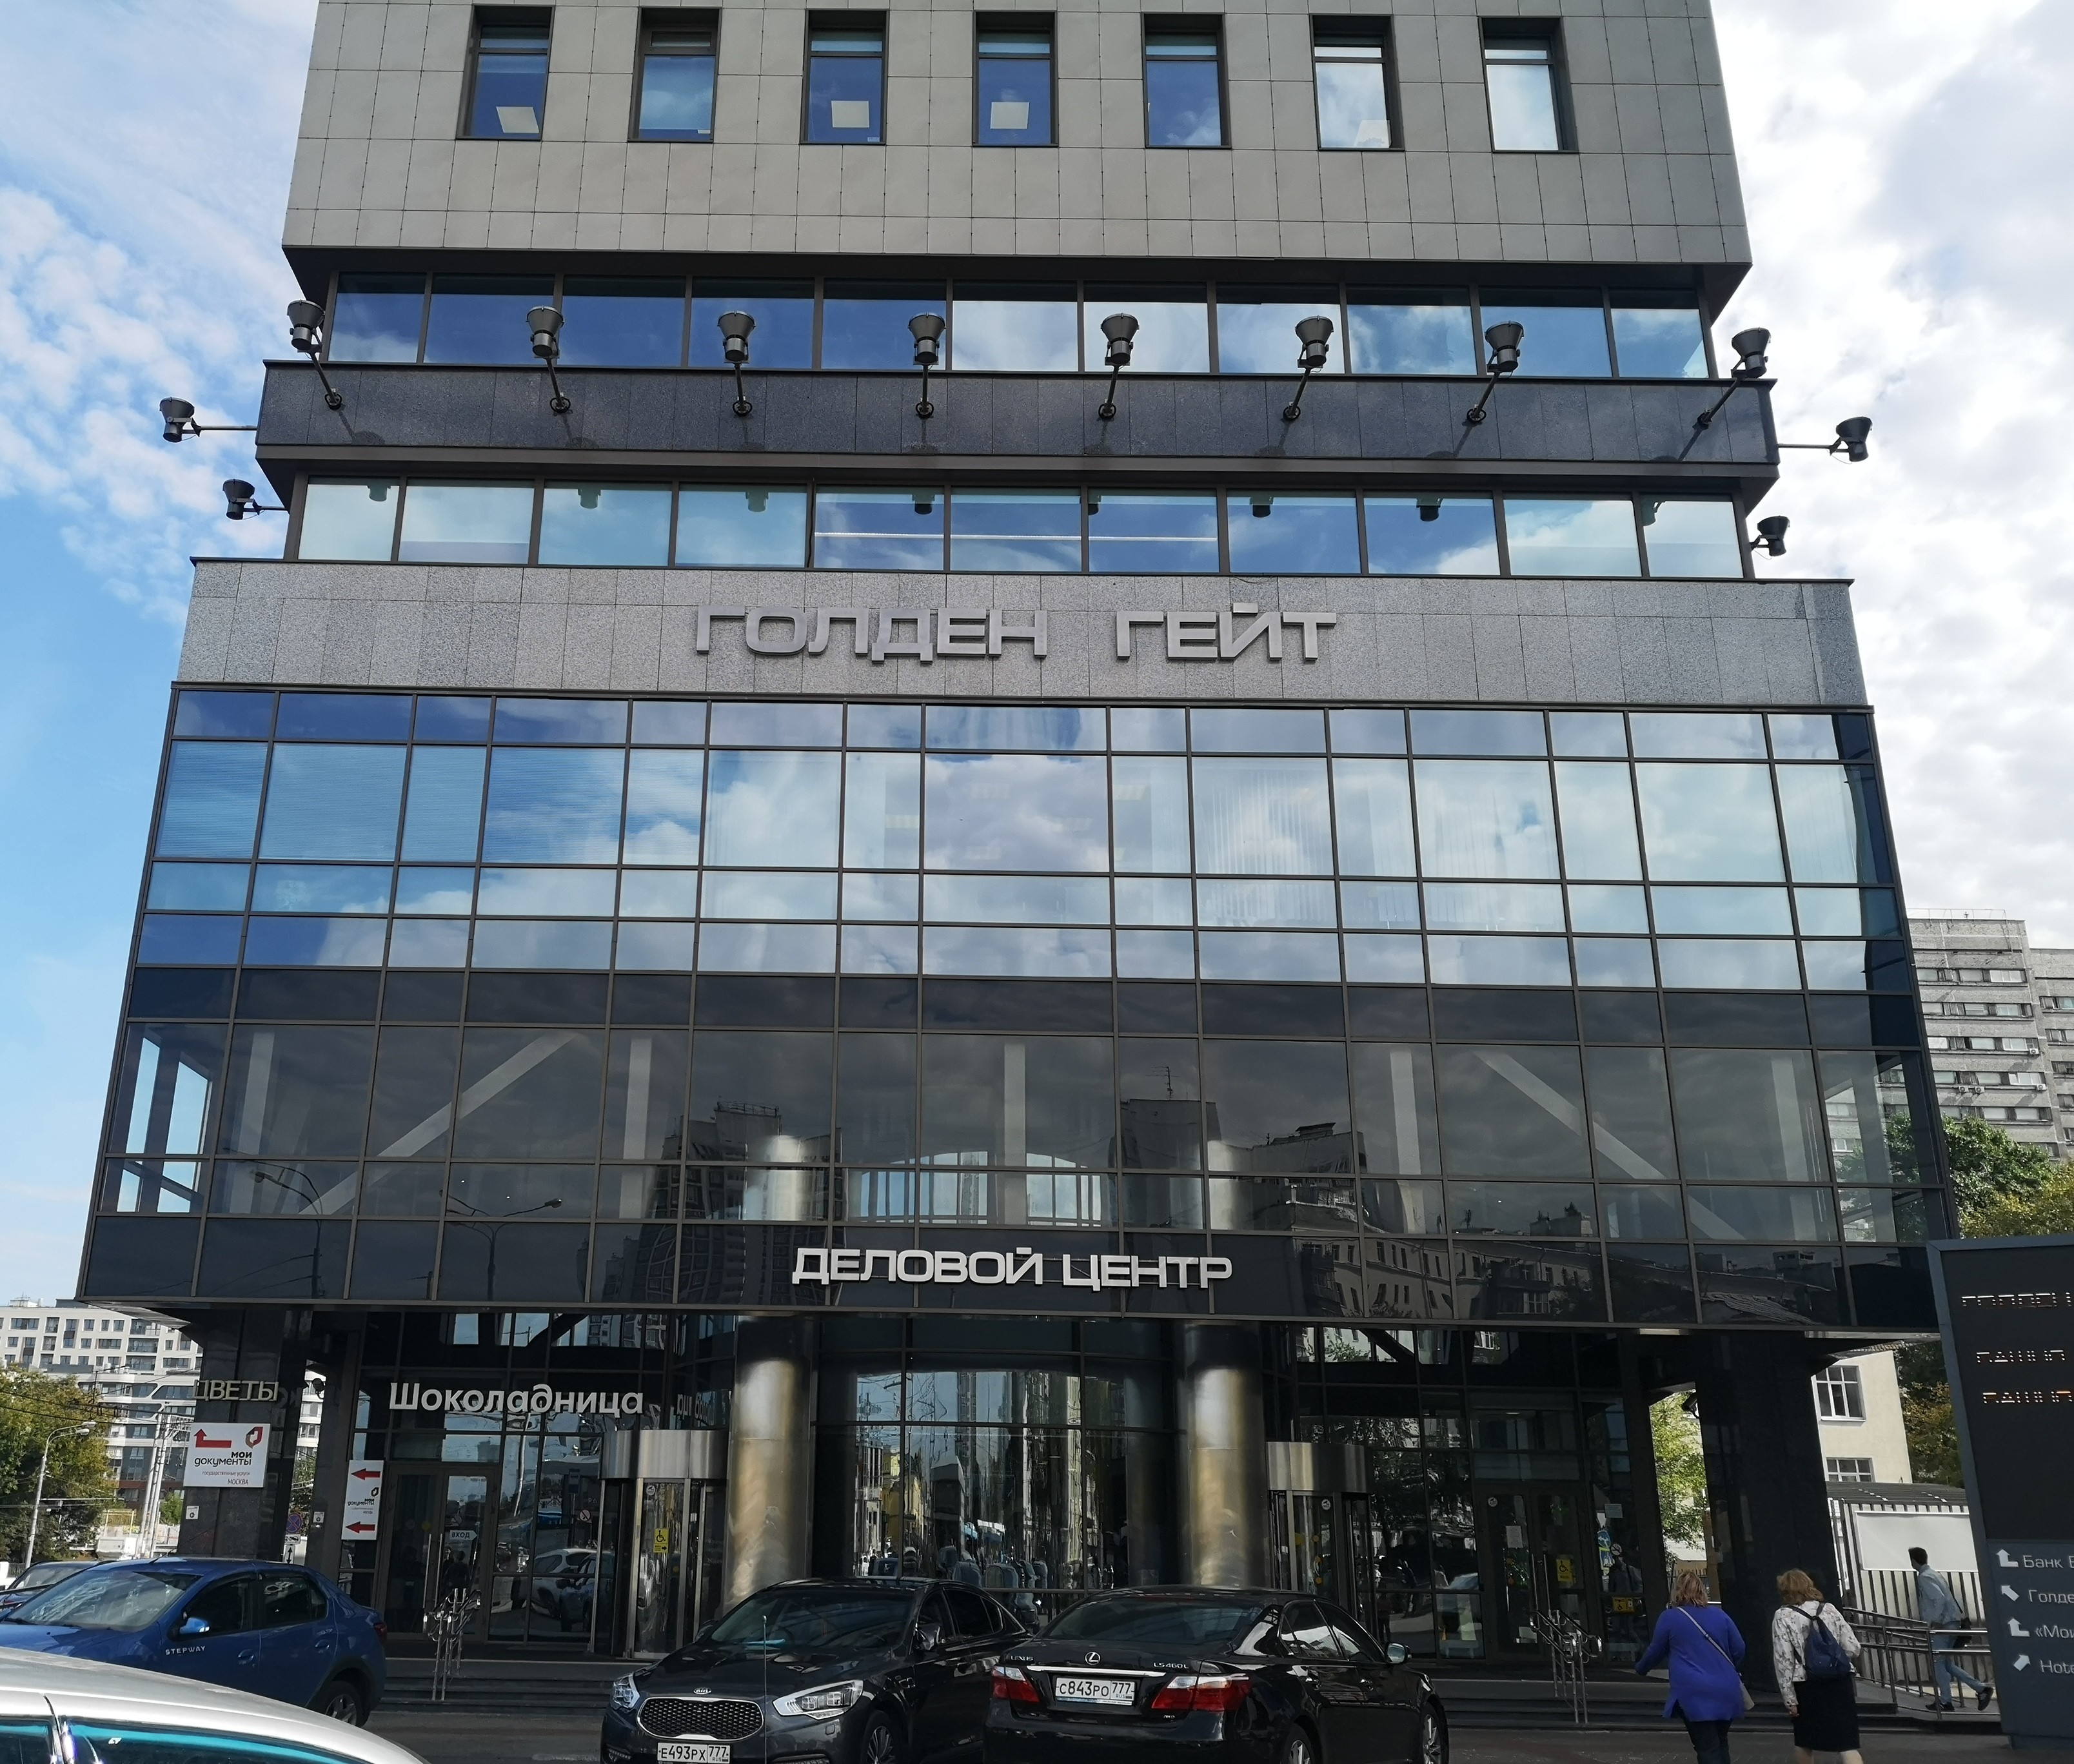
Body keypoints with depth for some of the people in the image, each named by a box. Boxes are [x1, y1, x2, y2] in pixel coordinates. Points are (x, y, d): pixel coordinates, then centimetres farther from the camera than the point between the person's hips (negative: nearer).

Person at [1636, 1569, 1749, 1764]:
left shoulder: (1669, 1618, -1)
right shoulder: (1720, 1615, 8)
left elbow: (1655, 1652, 10)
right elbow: (1739, 1649, 13)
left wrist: (1640, 1670, 31)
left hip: (1695, 1695, -4)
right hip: (1726, 1691, 5)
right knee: (1721, 1744, 18)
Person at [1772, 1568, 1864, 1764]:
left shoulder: (1782, 1616, -2)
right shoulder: (1829, 1609, 6)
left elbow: (1783, 1660, -8)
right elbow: (1853, 1649, 3)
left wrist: (1789, 1697, -3)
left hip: (1808, 1687, -2)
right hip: (1840, 1683, 2)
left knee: (1804, 1743, 19)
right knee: (1848, 1745, -1)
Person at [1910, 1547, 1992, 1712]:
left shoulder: (1924, 1577, -11)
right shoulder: (1934, 1574, 18)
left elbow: (1939, 1598, -23)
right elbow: (1950, 1597, 20)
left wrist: (1935, 1621, -18)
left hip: (1942, 1625, -9)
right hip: (1952, 1622, 9)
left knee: (1939, 1662, 0)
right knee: (1947, 1663, 12)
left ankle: (1945, 1701, 4)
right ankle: (1981, 1689, 6)